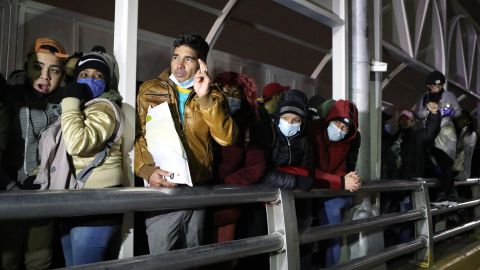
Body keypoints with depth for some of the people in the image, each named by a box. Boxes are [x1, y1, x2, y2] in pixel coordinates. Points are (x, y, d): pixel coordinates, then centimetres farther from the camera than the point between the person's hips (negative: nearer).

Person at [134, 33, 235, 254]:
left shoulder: (213, 96, 8)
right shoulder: (150, 90, 5)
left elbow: (225, 138, -8)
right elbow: (135, 135, -1)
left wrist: (204, 97, -16)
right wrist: (146, 170, -18)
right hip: (161, 188, -2)